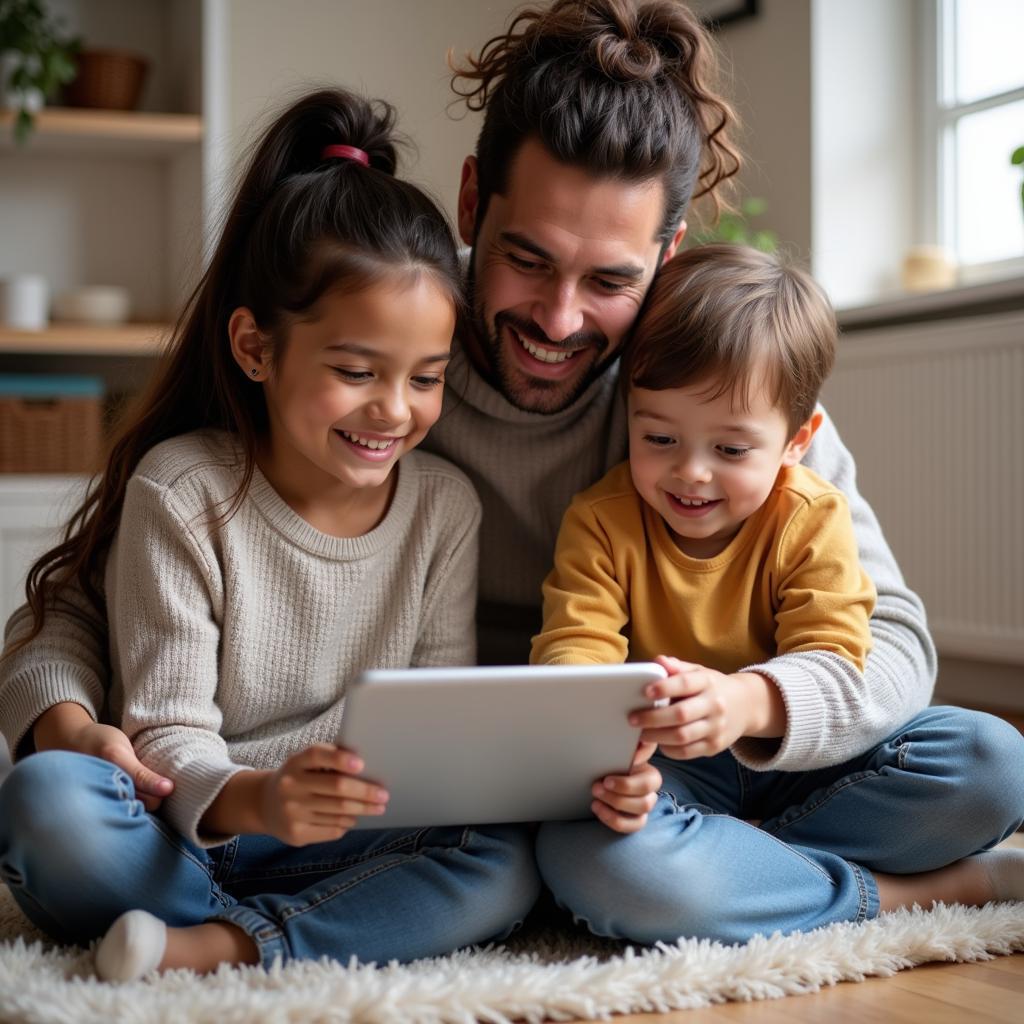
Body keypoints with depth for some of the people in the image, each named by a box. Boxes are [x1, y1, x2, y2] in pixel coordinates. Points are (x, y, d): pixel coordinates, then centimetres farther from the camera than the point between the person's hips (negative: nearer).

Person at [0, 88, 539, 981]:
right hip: (180, 832, -2)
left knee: (502, 866, -25)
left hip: (350, 840, 3)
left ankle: (221, 944, -26)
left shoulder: (445, 507, 0)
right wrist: (256, 800, -38)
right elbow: (168, 734, -15)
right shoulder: (181, 494, -11)